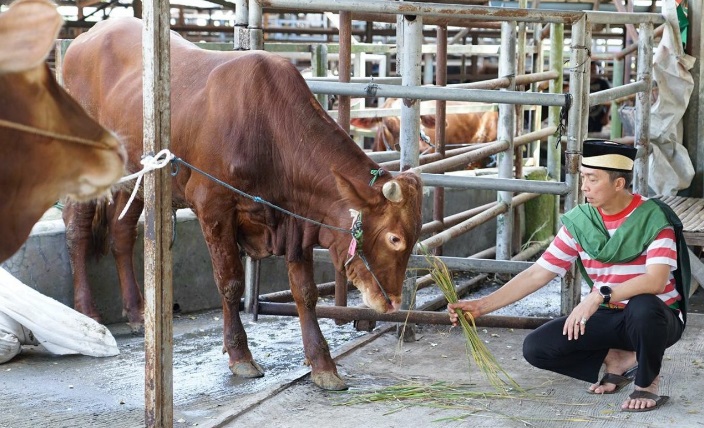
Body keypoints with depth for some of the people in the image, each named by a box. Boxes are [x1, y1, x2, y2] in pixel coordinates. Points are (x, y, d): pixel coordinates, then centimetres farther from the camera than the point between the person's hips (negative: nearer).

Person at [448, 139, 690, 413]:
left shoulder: (654, 219, -19)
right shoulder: (579, 222, -5)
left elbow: (655, 281, -32)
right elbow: (537, 274, -4)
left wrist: (599, 296, -43)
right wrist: (481, 306, -12)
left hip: (655, 319, -5)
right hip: (609, 318, 5)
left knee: (643, 307, -40)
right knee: (536, 347, -12)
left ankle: (647, 383, -10)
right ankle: (618, 360, 8)